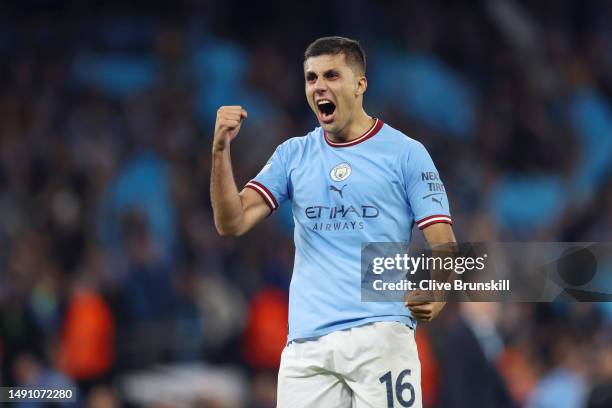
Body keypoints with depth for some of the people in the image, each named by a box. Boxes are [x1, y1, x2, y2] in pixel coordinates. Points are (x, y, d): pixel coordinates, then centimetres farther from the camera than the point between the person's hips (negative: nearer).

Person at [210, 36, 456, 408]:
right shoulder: (293, 155, 15)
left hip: (380, 334, -3)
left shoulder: (406, 153, 4)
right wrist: (221, 149, -5)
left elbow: (443, 245, 0)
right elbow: (232, 223, 7)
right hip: (306, 344, 3)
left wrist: (434, 297, -17)